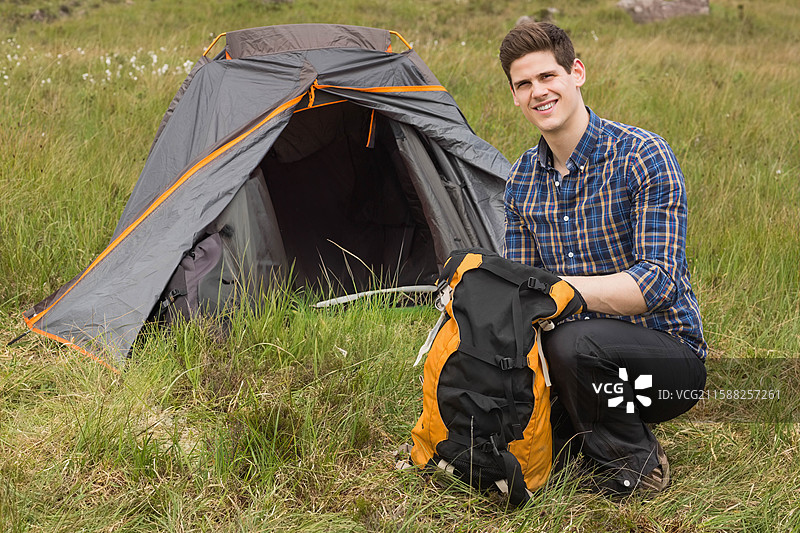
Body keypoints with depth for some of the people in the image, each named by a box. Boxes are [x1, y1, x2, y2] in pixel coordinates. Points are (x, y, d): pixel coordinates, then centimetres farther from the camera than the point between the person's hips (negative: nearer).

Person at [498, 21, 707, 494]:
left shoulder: (644, 157, -16)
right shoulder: (523, 177, 5)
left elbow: (658, 282, -24)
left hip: (668, 353, -6)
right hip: (589, 359, 6)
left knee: (573, 341, -35)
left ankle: (635, 463, -9)